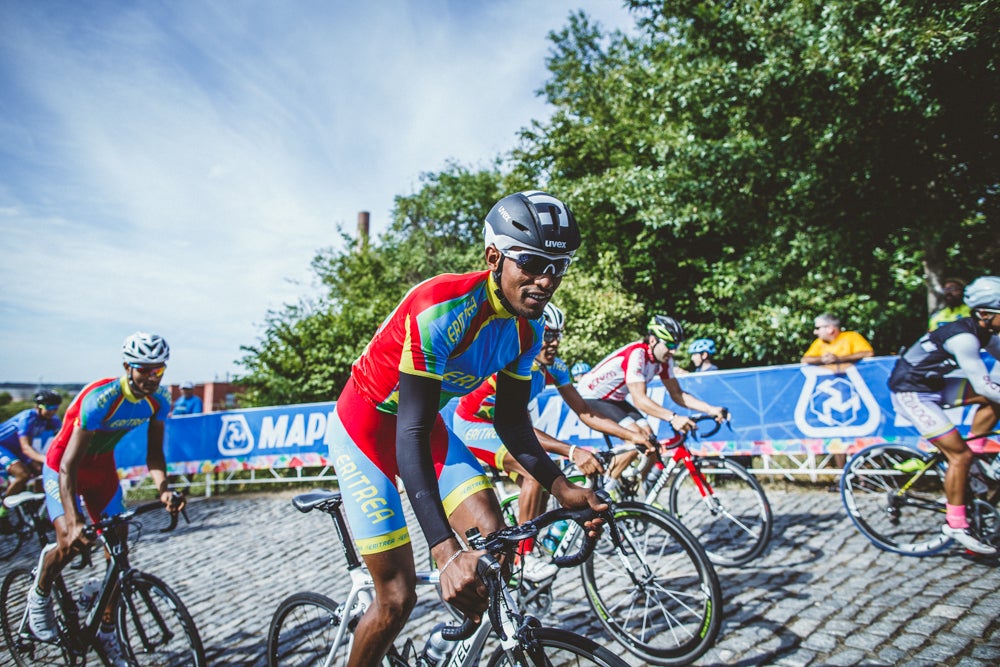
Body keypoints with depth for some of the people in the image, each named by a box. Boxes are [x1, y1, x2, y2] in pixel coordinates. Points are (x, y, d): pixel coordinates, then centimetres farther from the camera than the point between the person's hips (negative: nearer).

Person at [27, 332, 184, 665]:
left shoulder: (158, 400, -17)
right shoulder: (99, 399, -34)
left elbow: (154, 453, -11)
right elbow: (68, 466, -35)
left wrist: (163, 489, -31)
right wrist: (75, 522, -45)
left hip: (102, 468, 5)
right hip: (62, 467, -5)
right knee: (70, 541, -23)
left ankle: (107, 633, 17)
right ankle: (39, 595, 13)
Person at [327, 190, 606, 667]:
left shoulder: (528, 328, -9)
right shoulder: (442, 309, -33)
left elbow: (511, 421, -2)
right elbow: (411, 436, -36)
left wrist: (561, 488, -16)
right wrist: (446, 552, -43)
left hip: (429, 426, 6)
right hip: (366, 426, -6)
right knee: (398, 598, -6)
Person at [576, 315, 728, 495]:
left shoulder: (663, 360, -5)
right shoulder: (636, 354, -31)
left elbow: (677, 394, -2)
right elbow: (639, 400, -38)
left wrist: (711, 409, -15)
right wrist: (673, 418, -49)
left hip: (614, 400, 9)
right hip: (589, 399, -9)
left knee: (651, 441, -5)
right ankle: (605, 488, -9)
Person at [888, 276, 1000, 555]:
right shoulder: (962, 336, -26)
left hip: (933, 385, 9)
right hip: (911, 393, -9)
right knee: (960, 454, -12)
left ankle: (963, 474, 10)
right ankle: (955, 524, 2)